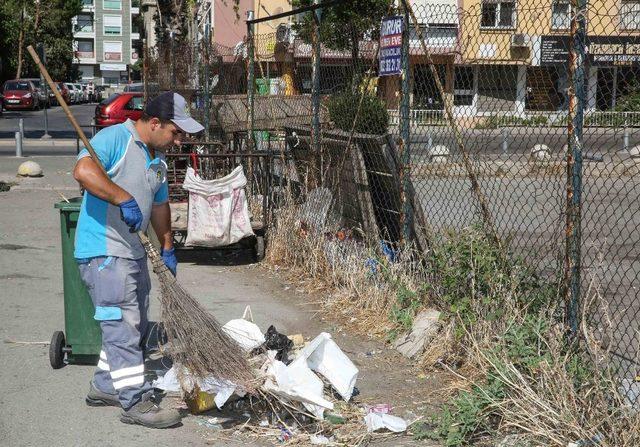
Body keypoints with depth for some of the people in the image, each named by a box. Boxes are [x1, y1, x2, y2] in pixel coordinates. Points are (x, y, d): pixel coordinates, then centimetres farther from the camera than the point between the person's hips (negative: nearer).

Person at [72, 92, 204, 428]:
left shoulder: (157, 158, 15)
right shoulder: (115, 138, -13)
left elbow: (159, 205, 28)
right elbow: (83, 171, -31)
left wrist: (167, 248, 30)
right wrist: (124, 200, -33)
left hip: (132, 250, 10)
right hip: (102, 252, -10)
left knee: (133, 326, 17)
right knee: (123, 326, -9)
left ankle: (104, 386, 30)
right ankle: (136, 402, -5)